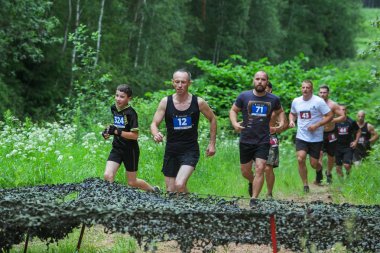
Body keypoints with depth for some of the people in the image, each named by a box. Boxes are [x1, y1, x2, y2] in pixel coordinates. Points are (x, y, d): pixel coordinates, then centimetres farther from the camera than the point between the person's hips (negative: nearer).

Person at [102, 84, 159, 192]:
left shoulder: (130, 113, -18)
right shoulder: (114, 108, 3)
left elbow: (135, 135, -21)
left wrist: (116, 131, -28)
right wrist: (108, 131, 5)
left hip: (130, 150, -6)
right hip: (117, 148, 6)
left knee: (132, 182, 9)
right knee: (108, 176, -15)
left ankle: (153, 190, 34)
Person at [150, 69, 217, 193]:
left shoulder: (198, 102, -6)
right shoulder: (165, 102, -4)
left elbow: (212, 119, 10)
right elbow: (154, 124, -2)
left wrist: (212, 143, 7)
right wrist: (156, 134, -25)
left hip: (190, 150, -3)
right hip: (171, 150, 3)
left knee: (180, 185, -24)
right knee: (170, 191, 8)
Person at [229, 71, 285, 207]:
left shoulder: (273, 99, 1)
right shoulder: (244, 96, -4)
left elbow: (280, 111, 20)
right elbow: (233, 110, 7)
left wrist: (282, 122, 1)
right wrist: (234, 123, -12)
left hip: (263, 141, -1)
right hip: (246, 141, 1)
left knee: (260, 169, -14)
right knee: (245, 171, 11)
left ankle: (254, 200, -7)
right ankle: (253, 182, 46)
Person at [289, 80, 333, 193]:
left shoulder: (318, 101, -10)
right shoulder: (296, 101, 5)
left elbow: (330, 116, -9)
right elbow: (292, 113, 24)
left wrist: (316, 125, -18)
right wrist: (291, 120, 1)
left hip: (316, 138, -3)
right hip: (301, 137, 3)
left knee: (314, 164, 1)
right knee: (300, 159, -16)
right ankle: (305, 185, -3)